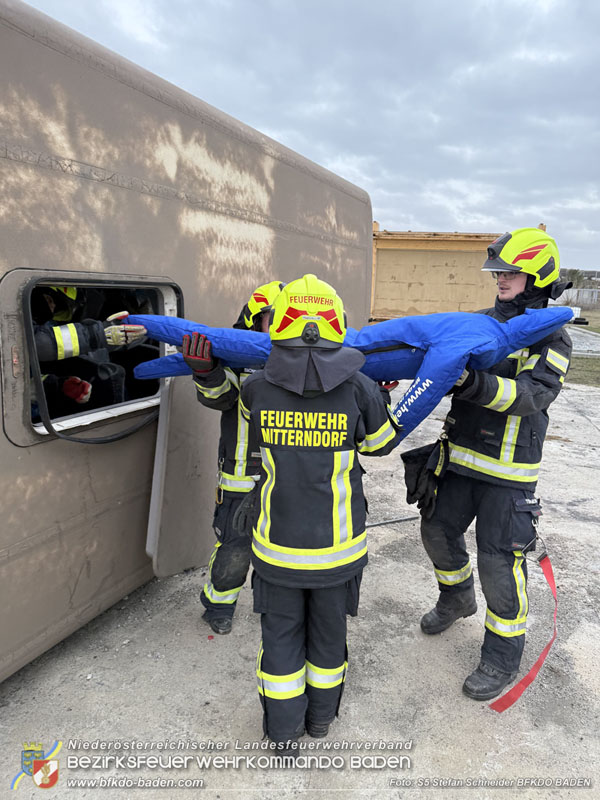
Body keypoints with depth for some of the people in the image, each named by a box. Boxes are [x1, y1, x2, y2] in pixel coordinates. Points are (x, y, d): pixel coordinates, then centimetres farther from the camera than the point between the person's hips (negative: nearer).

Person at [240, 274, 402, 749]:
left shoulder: (257, 389, -14)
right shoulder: (359, 390, -15)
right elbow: (382, 442, 3)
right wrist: (387, 399, 19)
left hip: (277, 542, 0)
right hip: (338, 546, 1)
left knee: (281, 634, 20)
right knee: (328, 631, 23)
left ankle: (285, 729, 37)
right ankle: (321, 715, 45)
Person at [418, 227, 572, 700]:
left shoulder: (552, 339, -8)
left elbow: (534, 395, -23)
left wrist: (476, 384, -39)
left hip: (509, 469, -6)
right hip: (462, 454, 6)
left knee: (498, 559, -2)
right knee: (439, 530, 16)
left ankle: (503, 658, 20)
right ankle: (457, 598, 46)